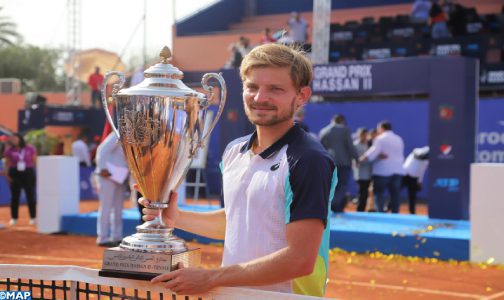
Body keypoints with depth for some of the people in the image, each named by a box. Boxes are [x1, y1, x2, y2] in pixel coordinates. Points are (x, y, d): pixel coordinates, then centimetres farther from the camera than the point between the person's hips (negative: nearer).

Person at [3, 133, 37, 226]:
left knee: (30, 196, 3)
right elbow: (7, 163, 4)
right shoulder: (9, 150, -2)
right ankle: (14, 218, 13)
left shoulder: (30, 149, -3)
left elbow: (35, 161, 3)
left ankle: (33, 218, 14)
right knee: (15, 197, 5)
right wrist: (7, 174, -4)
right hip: (15, 174, 0)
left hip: (28, 173, 0)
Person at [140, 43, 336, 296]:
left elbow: (301, 259, -22)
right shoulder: (233, 152, 6)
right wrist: (176, 218, 6)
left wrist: (210, 278, -21)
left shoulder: (308, 161, -17)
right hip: (230, 293, 6)